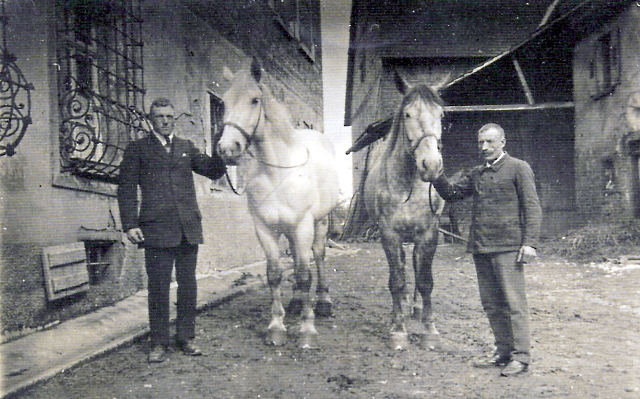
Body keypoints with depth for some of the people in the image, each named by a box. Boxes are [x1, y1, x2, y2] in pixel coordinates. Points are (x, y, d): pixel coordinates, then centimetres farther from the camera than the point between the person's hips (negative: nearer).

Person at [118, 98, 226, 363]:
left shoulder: (187, 148, 16)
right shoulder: (137, 150, 6)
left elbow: (213, 171, 10)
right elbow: (127, 189, 2)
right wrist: (130, 224, -8)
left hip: (188, 229, 3)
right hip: (156, 229, -3)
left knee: (188, 286, 9)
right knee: (158, 288, 2)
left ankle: (186, 338, 20)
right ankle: (159, 343, 12)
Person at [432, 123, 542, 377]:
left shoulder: (519, 168, 0)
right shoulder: (476, 174, 17)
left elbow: (532, 207, -5)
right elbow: (451, 193, 17)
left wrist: (530, 243, -14)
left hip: (507, 247, -6)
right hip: (480, 248, 7)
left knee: (514, 303, -3)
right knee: (491, 304, 11)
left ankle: (521, 356, 5)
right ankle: (503, 352, 22)